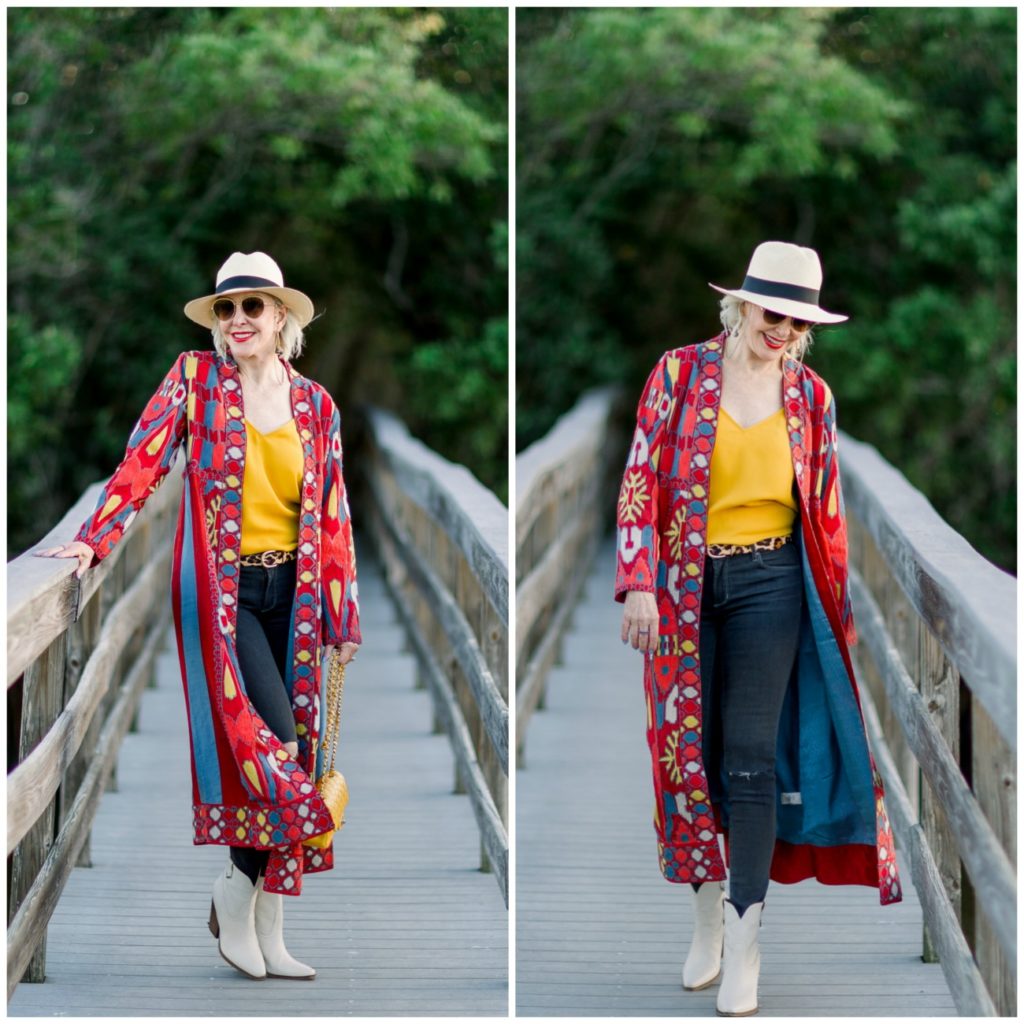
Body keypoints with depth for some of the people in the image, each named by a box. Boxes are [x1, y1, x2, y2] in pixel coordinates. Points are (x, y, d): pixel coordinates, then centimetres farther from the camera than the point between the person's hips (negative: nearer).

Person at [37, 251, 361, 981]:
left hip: (292, 592, 4)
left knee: (292, 750, 3)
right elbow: (144, 462, -9)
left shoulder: (314, 403, 9)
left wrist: (344, 615, 8)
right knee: (273, 745, -18)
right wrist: (95, 539, -24)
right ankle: (236, 891, 3)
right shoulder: (195, 379, 1)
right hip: (222, 590, -4)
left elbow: (333, 512, 10)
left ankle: (268, 935, 11)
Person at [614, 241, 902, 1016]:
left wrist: (836, 602, 11)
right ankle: (708, 915, 21)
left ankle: (745, 943, -4)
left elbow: (827, 507, 10)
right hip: (686, 582, 0)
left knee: (751, 759, -6)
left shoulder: (811, 395, 4)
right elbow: (643, 478, -3)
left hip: (770, 583, 0)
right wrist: (638, 582, -11)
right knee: (692, 753, 5)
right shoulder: (681, 372, -1)